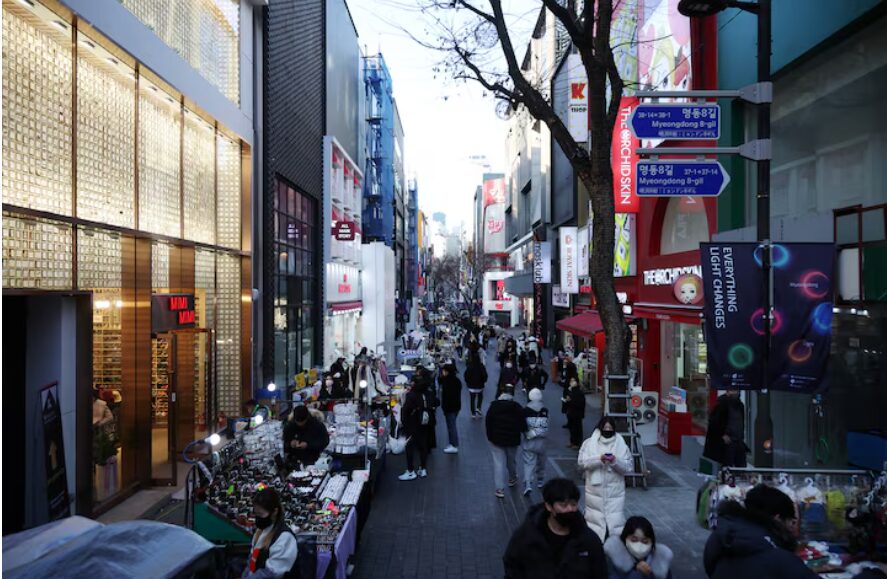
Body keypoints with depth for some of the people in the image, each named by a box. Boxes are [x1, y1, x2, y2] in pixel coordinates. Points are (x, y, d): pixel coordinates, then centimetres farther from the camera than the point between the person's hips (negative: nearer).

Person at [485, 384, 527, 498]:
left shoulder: (493, 406, -7)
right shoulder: (517, 408, -9)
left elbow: (488, 423, -3)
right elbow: (523, 425, -10)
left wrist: (490, 436, 7)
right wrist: (523, 430, 12)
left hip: (496, 439, -1)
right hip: (512, 440, 1)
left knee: (499, 463, 0)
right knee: (511, 461, 22)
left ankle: (500, 488, -5)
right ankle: (512, 479, 45)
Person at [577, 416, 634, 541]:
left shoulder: (622, 445, 2)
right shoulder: (589, 443, 0)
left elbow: (629, 467, -1)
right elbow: (582, 462, -8)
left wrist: (615, 461, -19)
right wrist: (599, 459, -21)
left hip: (615, 492, 0)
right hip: (595, 491, 0)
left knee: (616, 522, 0)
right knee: (595, 519, 8)